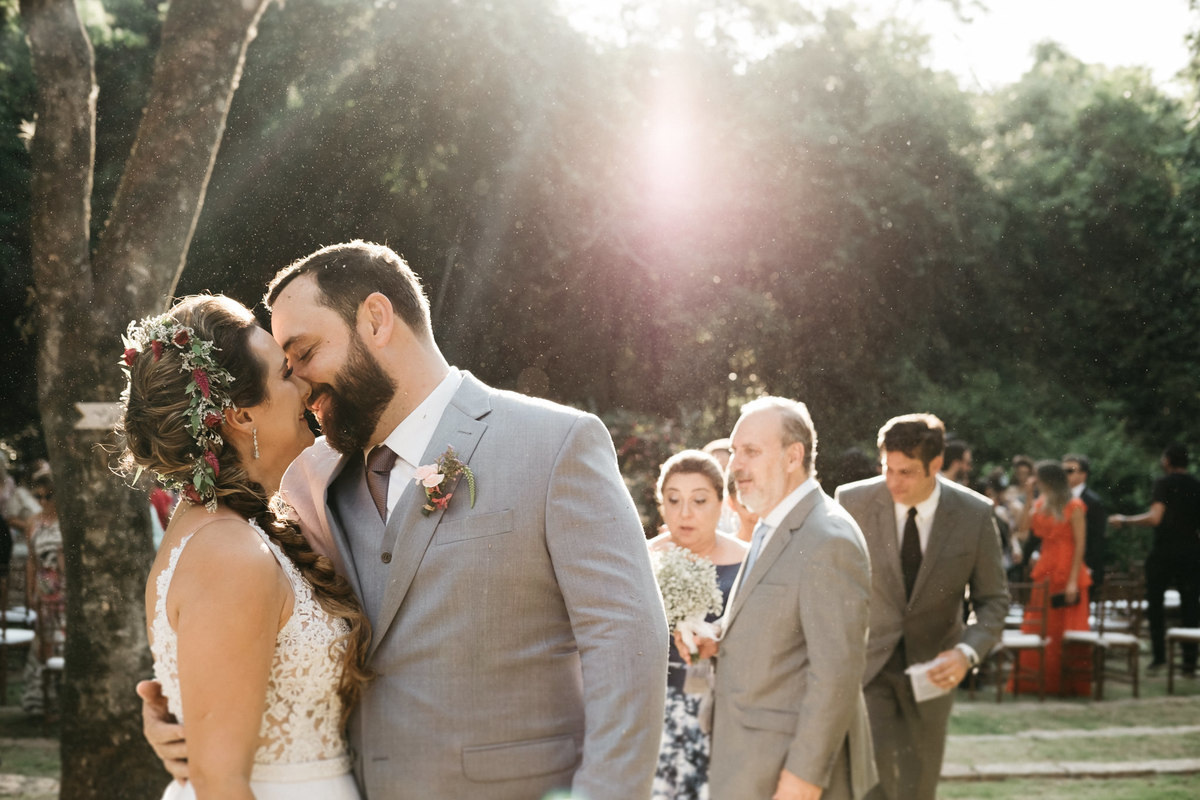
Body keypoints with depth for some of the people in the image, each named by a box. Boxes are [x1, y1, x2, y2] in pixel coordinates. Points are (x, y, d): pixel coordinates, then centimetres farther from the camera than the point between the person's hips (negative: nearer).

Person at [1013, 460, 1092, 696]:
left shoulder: (1073, 506, -9)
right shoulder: (1041, 503, 10)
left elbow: (1080, 544, -12)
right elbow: (1025, 526, -3)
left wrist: (1074, 581, -16)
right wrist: (1029, 497, -2)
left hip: (1067, 572, -6)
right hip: (1045, 571, 6)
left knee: (1066, 632, 0)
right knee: (1038, 630, 6)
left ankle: (1068, 683, 8)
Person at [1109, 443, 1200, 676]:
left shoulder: (1164, 483, -8)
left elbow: (1155, 517, -19)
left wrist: (1125, 521, -10)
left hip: (1164, 551, -4)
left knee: (1155, 602, 10)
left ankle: (1159, 655, 3)